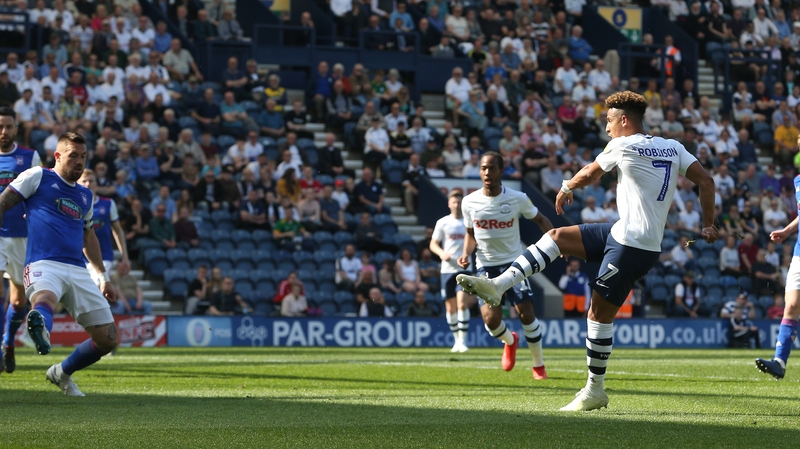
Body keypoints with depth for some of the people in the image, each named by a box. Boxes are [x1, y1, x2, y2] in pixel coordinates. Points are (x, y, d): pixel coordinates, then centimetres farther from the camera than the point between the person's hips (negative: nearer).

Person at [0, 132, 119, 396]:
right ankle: (40, 328, -79)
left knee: (108, 339, 1)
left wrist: (104, 277, 35)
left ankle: (62, 374, 24)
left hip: (78, 272, 6)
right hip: (44, 265, -6)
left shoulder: (85, 195, 24)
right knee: (44, 300, -42)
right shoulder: (38, 177, 7)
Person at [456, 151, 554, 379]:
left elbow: (540, 220, 6)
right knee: (491, 319, -13)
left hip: (513, 262, -1)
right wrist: (466, 253, -8)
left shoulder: (518, 199, -9)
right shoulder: (470, 202, -4)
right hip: (486, 266, 1)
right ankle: (510, 341, 25)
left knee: (526, 314, -7)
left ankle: (539, 365, 13)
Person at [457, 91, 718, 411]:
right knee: (557, 237, 10)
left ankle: (595, 392, 4)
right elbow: (706, 181, 4)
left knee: (599, 312, -2)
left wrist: (566, 189, 28)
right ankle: (498, 285, 3)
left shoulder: (622, 146, -8)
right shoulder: (673, 148, 9)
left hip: (631, 246, -8)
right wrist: (708, 226, 12)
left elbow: (588, 175, 8)